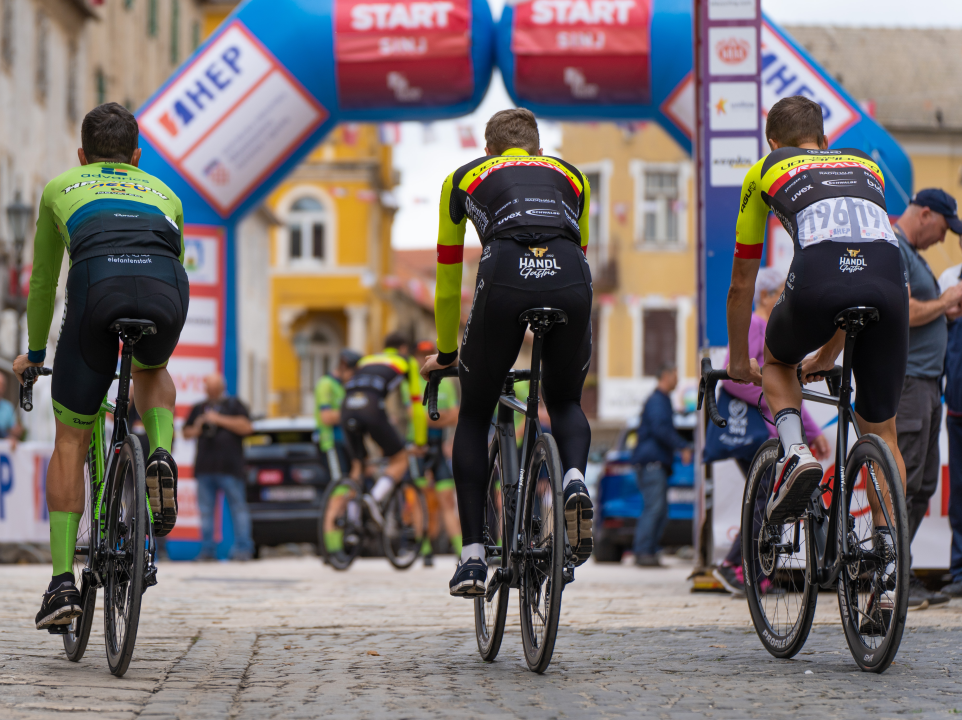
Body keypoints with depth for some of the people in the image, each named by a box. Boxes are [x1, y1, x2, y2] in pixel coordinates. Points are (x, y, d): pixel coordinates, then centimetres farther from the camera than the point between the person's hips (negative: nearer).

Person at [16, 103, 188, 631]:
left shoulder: (60, 188, 35)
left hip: (97, 288, -2)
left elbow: (42, 282, 44)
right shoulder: (163, 194, 38)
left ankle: (62, 581, 4)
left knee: (71, 440, 12)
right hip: (167, 293, 2)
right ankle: (161, 457, 7)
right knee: (153, 372, 37)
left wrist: (34, 353, 58)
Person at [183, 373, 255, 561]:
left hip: (229, 468, -5)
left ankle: (243, 548, -5)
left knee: (238, 507, -6)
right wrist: (196, 429, 2)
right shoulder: (198, 408, 21)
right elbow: (186, 433, 25)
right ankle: (207, 550, 9)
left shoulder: (234, 405, 7)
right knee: (205, 510, 4)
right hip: (204, 468, 5)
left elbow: (246, 427, -7)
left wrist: (219, 419, -9)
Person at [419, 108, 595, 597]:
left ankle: (473, 556, 9)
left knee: (474, 416, 19)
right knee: (565, 402, 26)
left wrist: (444, 352, 50)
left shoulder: (463, 179, 32)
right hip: (570, 281, 1)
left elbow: (448, 278, 38)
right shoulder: (571, 176, 36)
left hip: (504, 277, -1)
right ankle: (575, 478, -7)